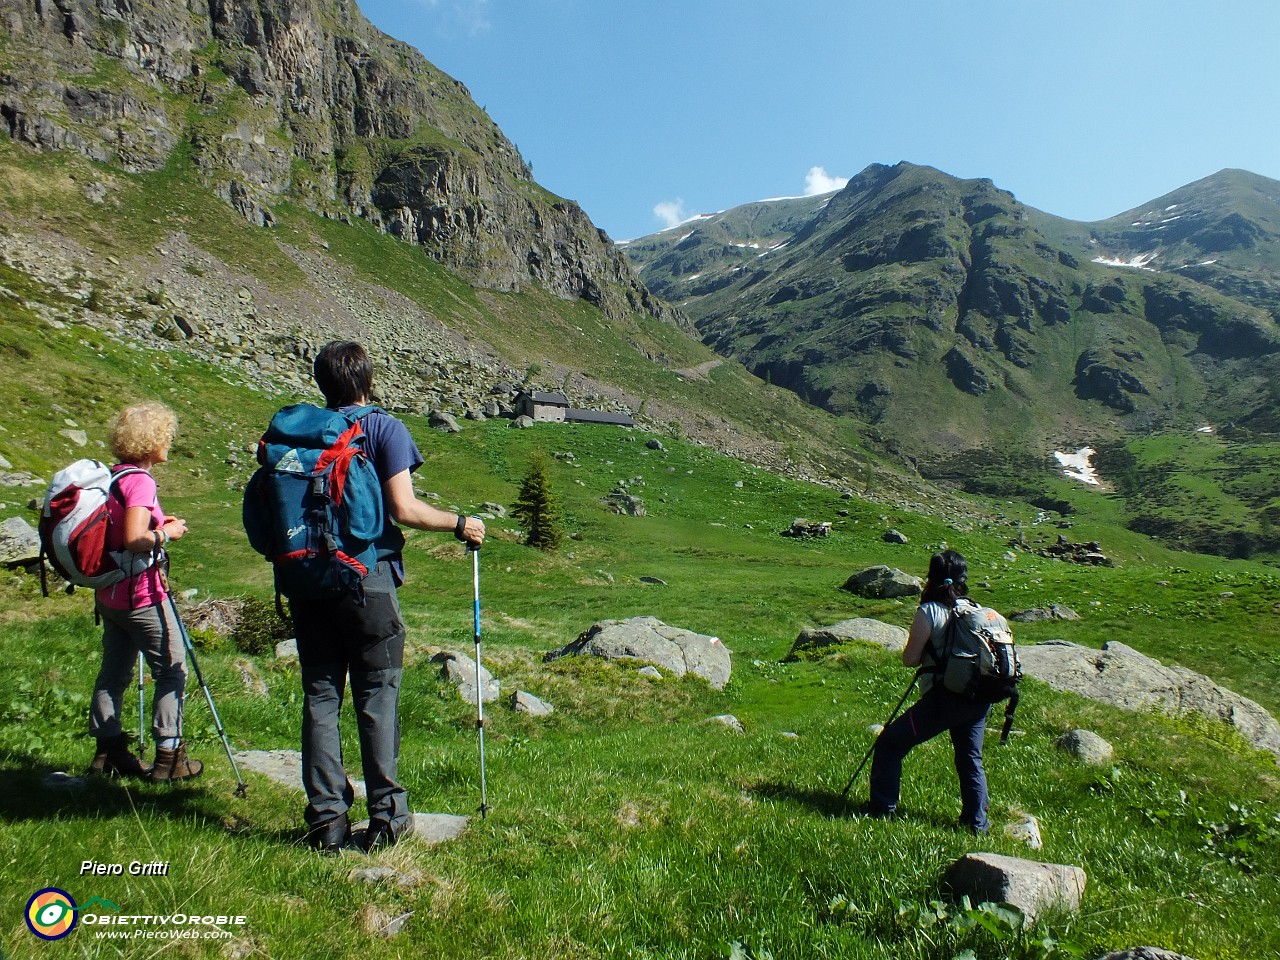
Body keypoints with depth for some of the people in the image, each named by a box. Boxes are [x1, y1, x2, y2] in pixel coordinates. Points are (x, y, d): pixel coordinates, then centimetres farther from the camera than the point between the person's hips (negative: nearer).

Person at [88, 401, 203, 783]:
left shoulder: (113, 478, 9)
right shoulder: (140, 481, -19)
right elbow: (135, 540, -28)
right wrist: (167, 533, -11)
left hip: (109, 594, 9)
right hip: (142, 595, -9)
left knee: (114, 671, 16)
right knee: (173, 669, 2)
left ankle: (108, 750, 25)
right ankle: (169, 756, 7)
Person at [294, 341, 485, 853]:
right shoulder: (384, 429, -5)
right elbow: (404, 509, -14)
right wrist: (459, 524, 0)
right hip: (369, 583, -3)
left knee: (320, 698, 10)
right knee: (377, 700, 6)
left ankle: (326, 820, 15)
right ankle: (386, 816, 12)